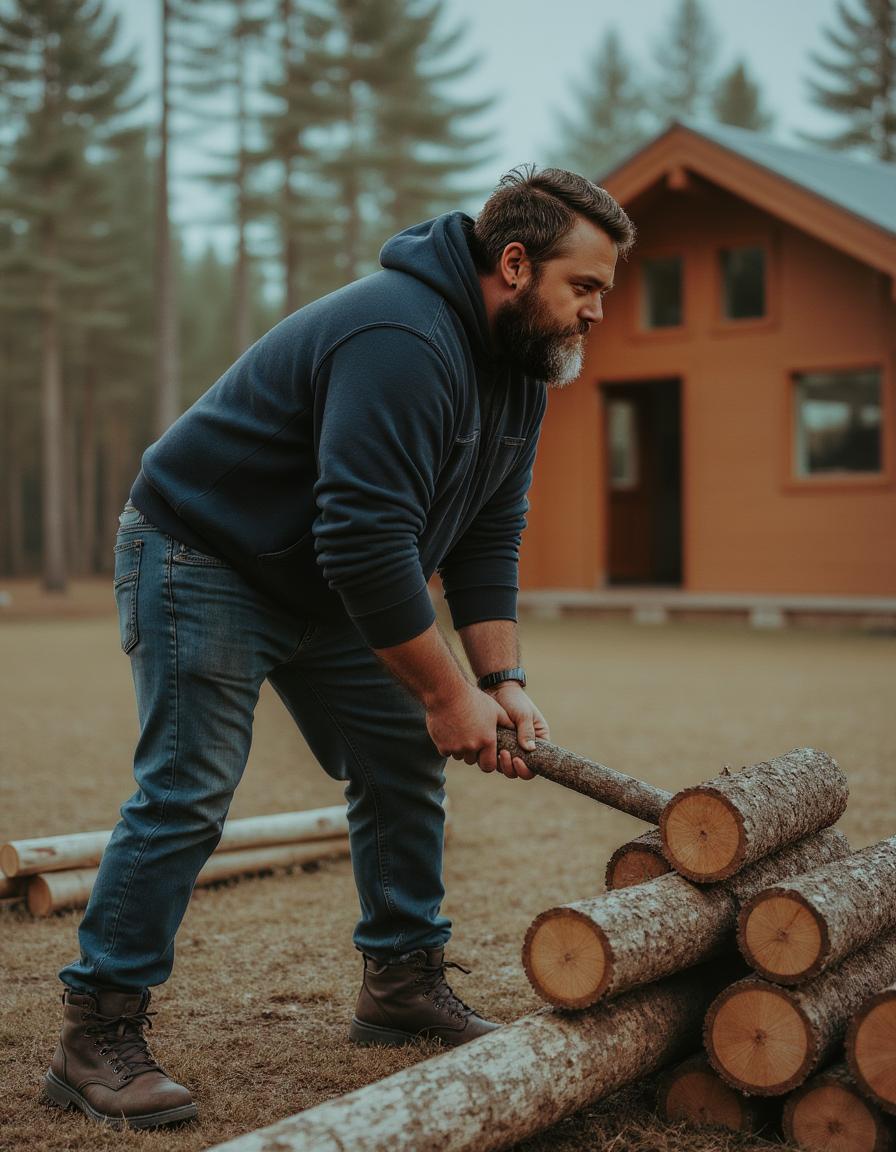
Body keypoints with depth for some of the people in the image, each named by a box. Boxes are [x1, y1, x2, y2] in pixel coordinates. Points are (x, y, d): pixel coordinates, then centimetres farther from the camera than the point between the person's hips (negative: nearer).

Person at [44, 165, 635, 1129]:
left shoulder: (517, 362, 2)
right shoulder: (402, 341, -31)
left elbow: (487, 534, 5)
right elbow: (365, 541, -35)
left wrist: (502, 679, -5)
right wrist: (445, 692, -26)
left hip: (327, 580, 10)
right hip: (202, 554, -10)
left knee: (405, 762, 8)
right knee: (186, 793, -13)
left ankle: (402, 982, 21)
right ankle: (94, 1037, -5)